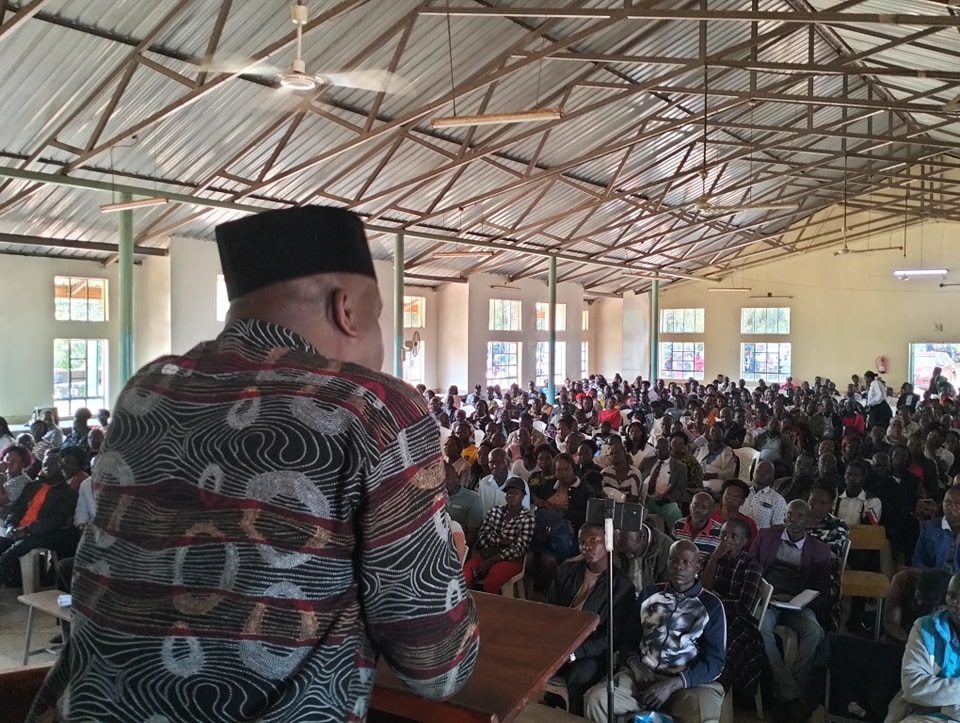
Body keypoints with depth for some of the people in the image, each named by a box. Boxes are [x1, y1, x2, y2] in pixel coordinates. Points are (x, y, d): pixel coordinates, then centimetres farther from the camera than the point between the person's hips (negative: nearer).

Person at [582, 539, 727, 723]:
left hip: (689, 682, -3)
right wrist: (635, 664, -8)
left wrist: (673, 684, -16)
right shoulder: (648, 594, 13)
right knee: (596, 698, -24)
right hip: (643, 676, 3)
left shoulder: (711, 605, 3)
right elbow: (628, 639, 15)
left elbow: (714, 661, -3)